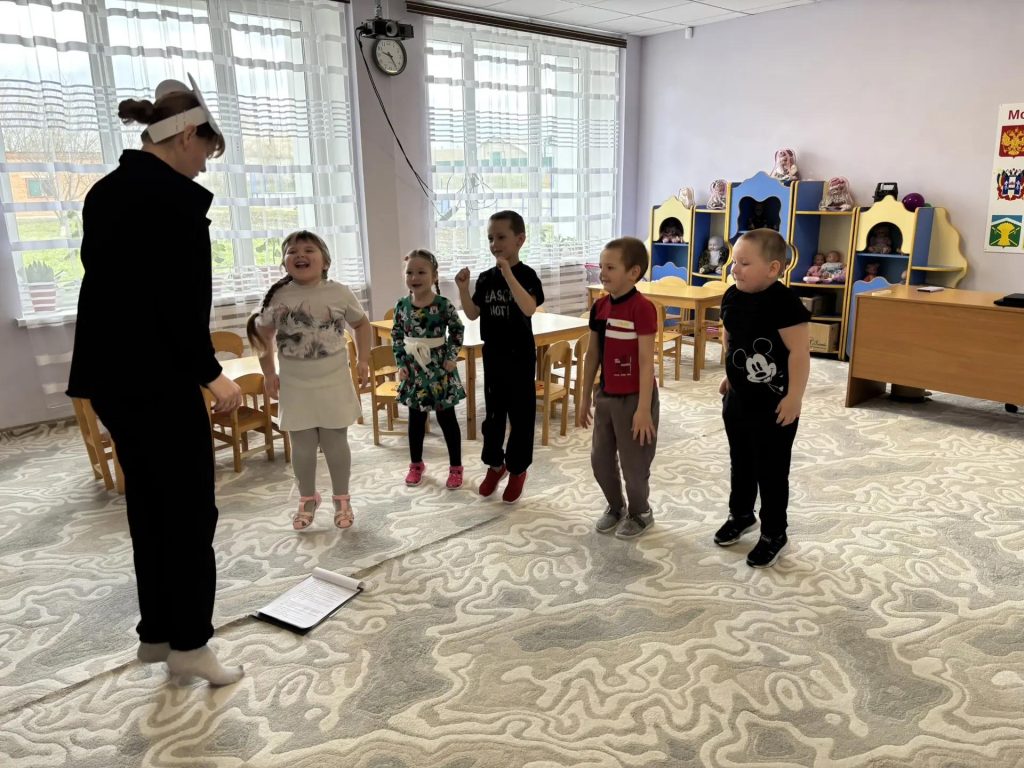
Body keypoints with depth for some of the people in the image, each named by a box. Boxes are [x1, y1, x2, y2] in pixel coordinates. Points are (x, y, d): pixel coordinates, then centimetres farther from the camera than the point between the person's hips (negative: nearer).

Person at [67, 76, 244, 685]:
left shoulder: (105, 191, 14)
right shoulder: (176, 197, -15)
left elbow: (111, 281, 17)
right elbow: (184, 299, -20)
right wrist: (212, 375, -11)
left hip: (109, 372, 9)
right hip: (156, 375, -9)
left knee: (148, 501, 16)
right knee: (190, 507, 2)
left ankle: (157, 633, 28)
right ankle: (189, 644, 13)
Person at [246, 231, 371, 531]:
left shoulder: (340, 293, -7)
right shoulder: (278, 297, -8)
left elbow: (361, 324, 9)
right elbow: (262, 334, 5)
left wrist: (363, 361, 5)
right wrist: (269, 374, 3)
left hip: (333, 383, -1)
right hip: (295, 385, 1)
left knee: (335, 442, 9)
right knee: (302, 445, 10)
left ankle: (342, 499, 25)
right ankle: (307, 499, 29)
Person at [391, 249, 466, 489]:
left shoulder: (444, 304, -12)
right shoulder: (402, 305, -2)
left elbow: (457, 330, -1)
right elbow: (396, 336, 6)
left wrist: (452, 357, -8)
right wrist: (400, 363, 0)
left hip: (440, 369, -3)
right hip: (414, 369, 3)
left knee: (447, 419, 6)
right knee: (416, 419, 14)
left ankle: (456, 467, 18)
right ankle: (416, 464, 31)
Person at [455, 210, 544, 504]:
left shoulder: (526, 275, -12)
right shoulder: (486, 278, 4)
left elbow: (529, 309, -29)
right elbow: (472, 314, 5)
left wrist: (508, 274, -35)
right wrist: (463, 288, -11)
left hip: (520, 355, -5)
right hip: (492, 354, 5)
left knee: (521, 413, 5)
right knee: (493, 412, 14)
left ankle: (518, 468, 20)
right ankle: (495, 464, 30)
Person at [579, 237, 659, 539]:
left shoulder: (642, 308, -18)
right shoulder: (599, 306, 3)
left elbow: (647, 362, -19)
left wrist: (644, 409, -19)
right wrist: (586, 398, 13)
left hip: (634, 398, -7)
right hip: (606, 396, 7)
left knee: (634, 463, 8)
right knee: (600, 459, 16)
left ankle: (640, 513, 33)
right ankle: (615, 507, 39)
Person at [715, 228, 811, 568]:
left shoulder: (784, 303, -23)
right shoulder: (732, 297, 0)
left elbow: (799, 351, -22)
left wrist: (794, 396, -21)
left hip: (773, 405, -7)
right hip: (738, 398, 7)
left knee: (771, 471, 6)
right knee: (740, 463, 22)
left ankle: (774, 533, 24)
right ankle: (741, 514, 43)